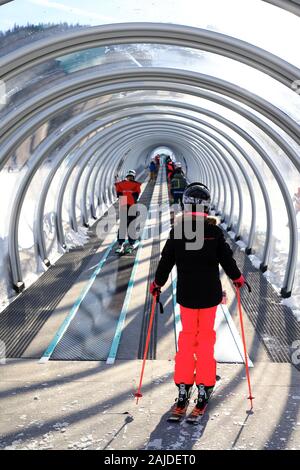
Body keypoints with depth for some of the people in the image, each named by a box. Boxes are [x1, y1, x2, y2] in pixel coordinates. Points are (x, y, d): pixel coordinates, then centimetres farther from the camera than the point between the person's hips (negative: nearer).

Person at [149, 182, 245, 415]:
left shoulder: (177, 231, -7)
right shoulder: (214, 231, -10)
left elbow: (166, 262, -2)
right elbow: (227, 260, -4)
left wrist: (157, 284, 15)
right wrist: (238, 278, 15)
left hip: (186, 294, 1)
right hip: (210, 294, -1)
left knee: (187, 337, 14)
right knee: (206, 338, 11)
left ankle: (183, 388, 12)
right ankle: (204, 388, 12)